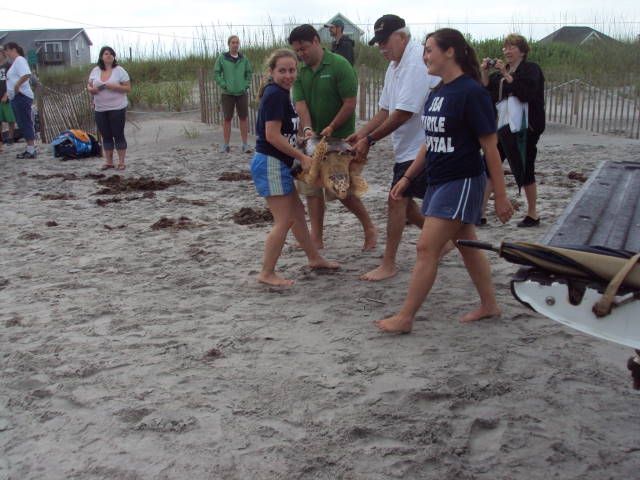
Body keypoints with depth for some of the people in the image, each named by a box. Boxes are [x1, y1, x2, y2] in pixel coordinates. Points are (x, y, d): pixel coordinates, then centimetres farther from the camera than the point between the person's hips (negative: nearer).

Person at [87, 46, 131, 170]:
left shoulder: (119, 70, -3)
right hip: (100, 109, 4)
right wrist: (91, 89, -8)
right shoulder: (95, 71, 9)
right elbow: (89, 85, 15)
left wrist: (114, 87, -21)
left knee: (118, 135, -1)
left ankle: (121, 162, 6)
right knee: (106, 136, 9)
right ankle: (108, 162, 18)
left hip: (117, 108, -4)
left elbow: (128, 88, -6)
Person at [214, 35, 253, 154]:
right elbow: (216, 73, 0)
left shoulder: (244, 59, 7)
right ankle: (226, 145, 7)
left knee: (244, 118, 2)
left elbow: (249, 73, 12)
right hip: (227, 94, -2)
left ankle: (245, 144, 8)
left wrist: (246, 85, -1)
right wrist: (224, 85, -8)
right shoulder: (222, 58, 0)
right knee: (227, 119, 1)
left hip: (242, 93, 2)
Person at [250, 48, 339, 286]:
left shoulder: (281, 93, 13)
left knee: (297, 212, 19)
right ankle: (267, 273, 4)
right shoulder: (275, 94, -16)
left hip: (279, 164, 10)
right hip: (270, 164, -10)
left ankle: (314, 258, 32)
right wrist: (302, 157, -16)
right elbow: (272, 135, -21)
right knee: (284, 221, -5)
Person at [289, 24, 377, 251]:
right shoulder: (300, 72, 6)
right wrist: (307, 129, -21)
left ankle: (369, 227, 19)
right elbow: (300, 104, -4)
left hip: (339, 138, -6)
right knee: (312, 189, 4)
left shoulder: (339, 65, -11)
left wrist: (331, 128, -18)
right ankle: (316, 239, 13)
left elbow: (350, 103, -13)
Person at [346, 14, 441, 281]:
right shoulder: (395, 65, 12)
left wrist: (370, 140, -19)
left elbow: (404, 113, -25)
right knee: (404, 201, 16)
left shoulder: (418, 62, -21)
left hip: (419, 147, -10)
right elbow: (385, 109, 14)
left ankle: (388, 265, 1)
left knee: (397, 200, -9)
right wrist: (361, 133, 1)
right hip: (407, 147, 10)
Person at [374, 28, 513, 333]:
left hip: (462, 182, -9)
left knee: (427, 248, -8)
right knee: (467, 246, 16)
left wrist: (501, 196, -13)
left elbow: (490, 146, -15)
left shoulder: (471, 92, -15)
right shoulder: (437, 93, 9)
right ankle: (489, 305, 30)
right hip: (439, 181, 9)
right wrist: (408, 176, 17)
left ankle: (405, 318, 1)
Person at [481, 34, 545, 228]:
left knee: (524, 170, 1)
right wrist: (485, 73, -2)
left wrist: (506, 75, -22)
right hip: (501, 125, 7)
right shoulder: (501, 71, 17)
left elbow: (526, 93, -21)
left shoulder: (531, 69, -4)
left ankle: (532, 214, 14)